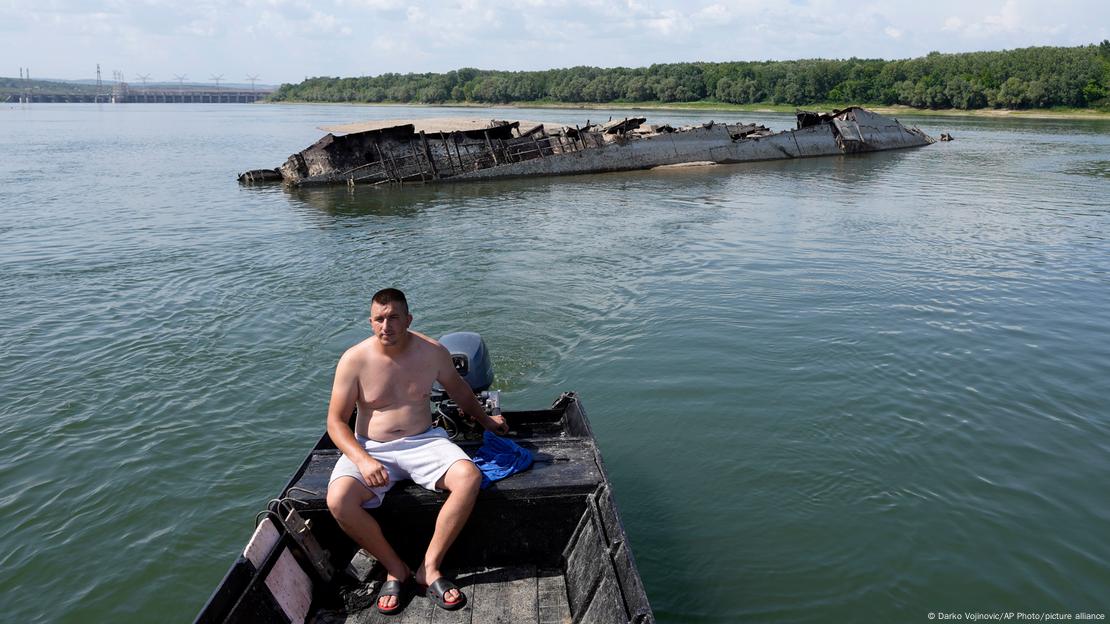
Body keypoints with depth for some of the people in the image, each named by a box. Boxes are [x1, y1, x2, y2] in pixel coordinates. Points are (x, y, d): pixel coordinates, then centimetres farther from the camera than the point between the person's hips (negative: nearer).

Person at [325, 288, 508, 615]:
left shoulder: (433, 352, -4)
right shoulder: (354, 360, -10)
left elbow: (458, 389, 17)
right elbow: (336, 421, -5)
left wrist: (485, 418, 28)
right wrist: (362, 460, -21)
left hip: (423, 441, 1)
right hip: (371, 448, -1)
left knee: (469, 477, -27)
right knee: (338, 501, -28)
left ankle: (429, 568, -13)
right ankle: (396, 569, -6)